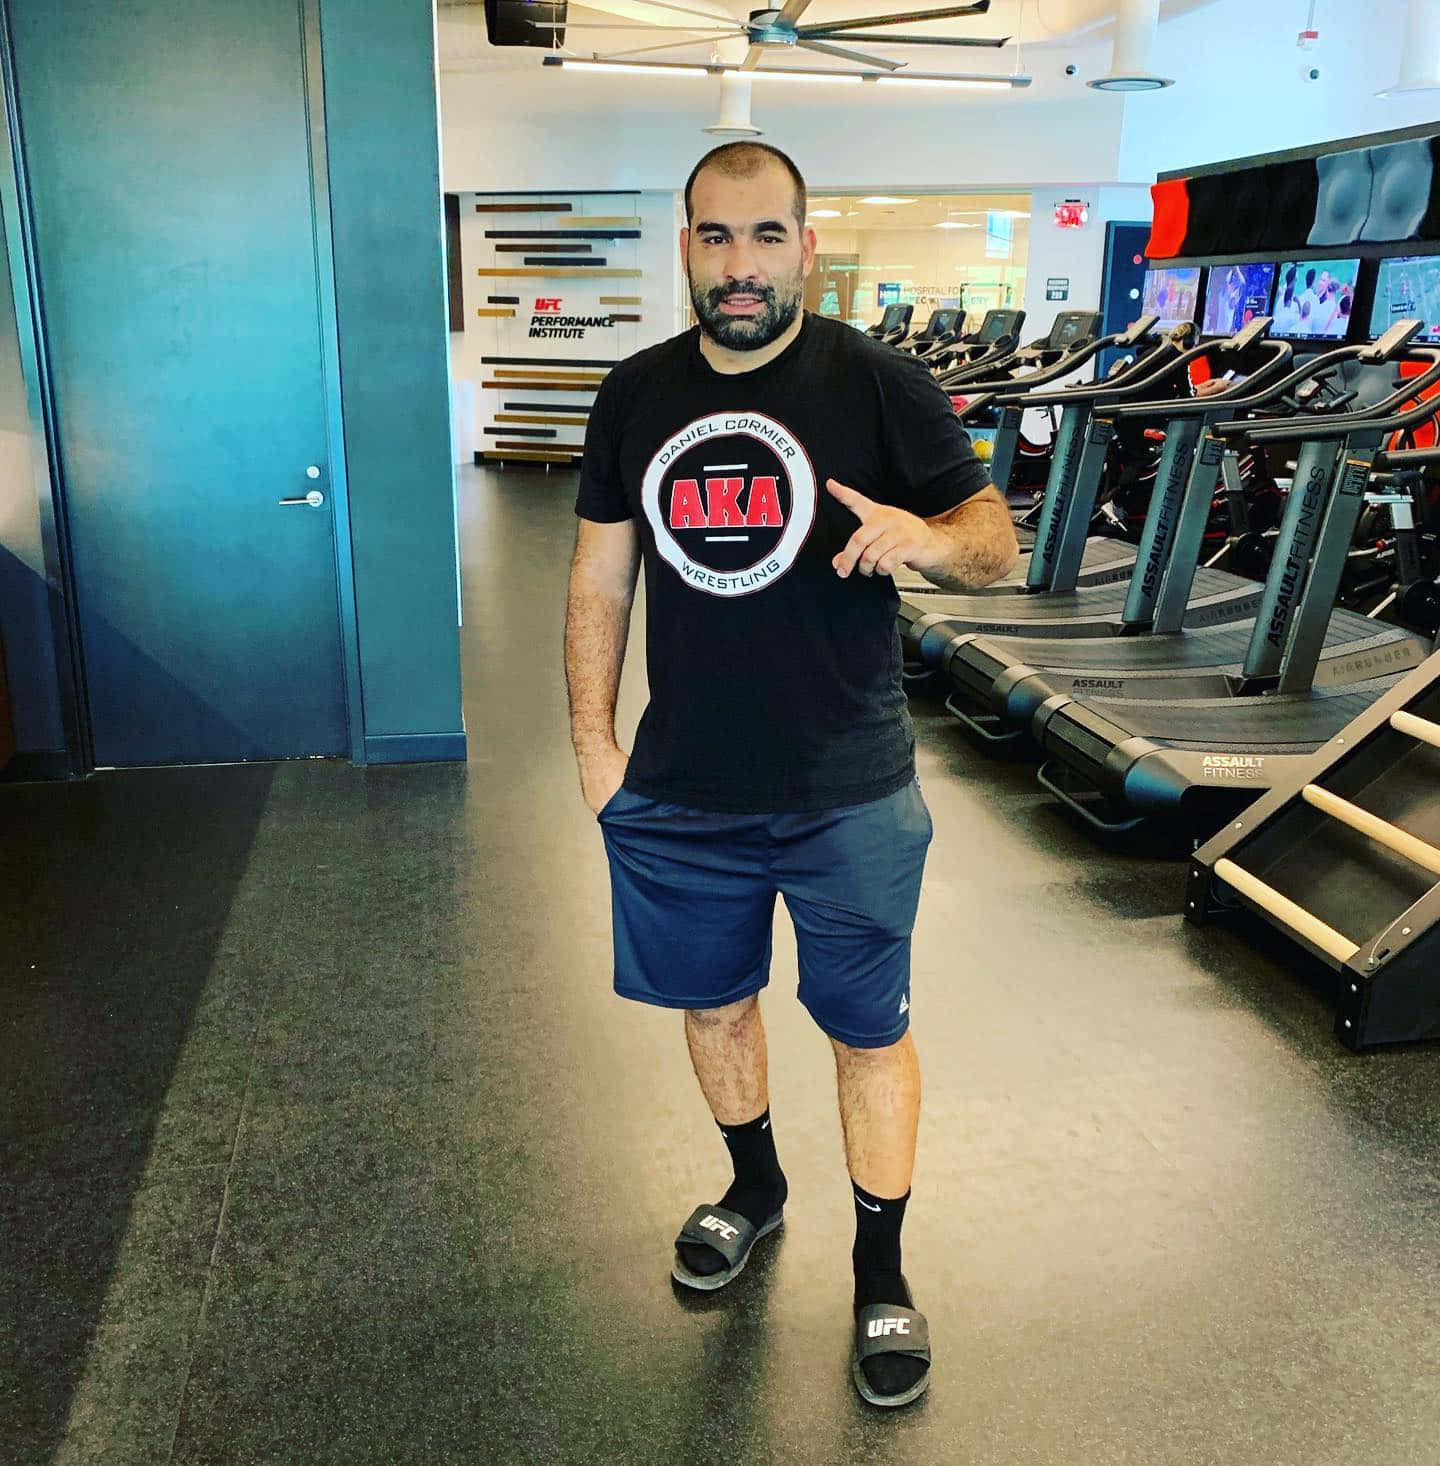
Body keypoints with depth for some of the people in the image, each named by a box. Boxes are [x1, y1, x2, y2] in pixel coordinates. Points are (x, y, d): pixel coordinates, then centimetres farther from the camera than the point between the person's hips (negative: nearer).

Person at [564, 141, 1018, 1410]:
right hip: (680, 789, 4)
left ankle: (881, 1271, 31)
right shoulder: (636, 395, 3)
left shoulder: (879, 383, -7)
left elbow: (999, 541, -6)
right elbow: (600, 579, 8)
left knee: (869, 1027, 9)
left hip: (848, 794, -3)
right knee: (712, 998, 19)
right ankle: (756, 1188, 47)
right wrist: (594, 737, 3)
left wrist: (927, 535, -29)